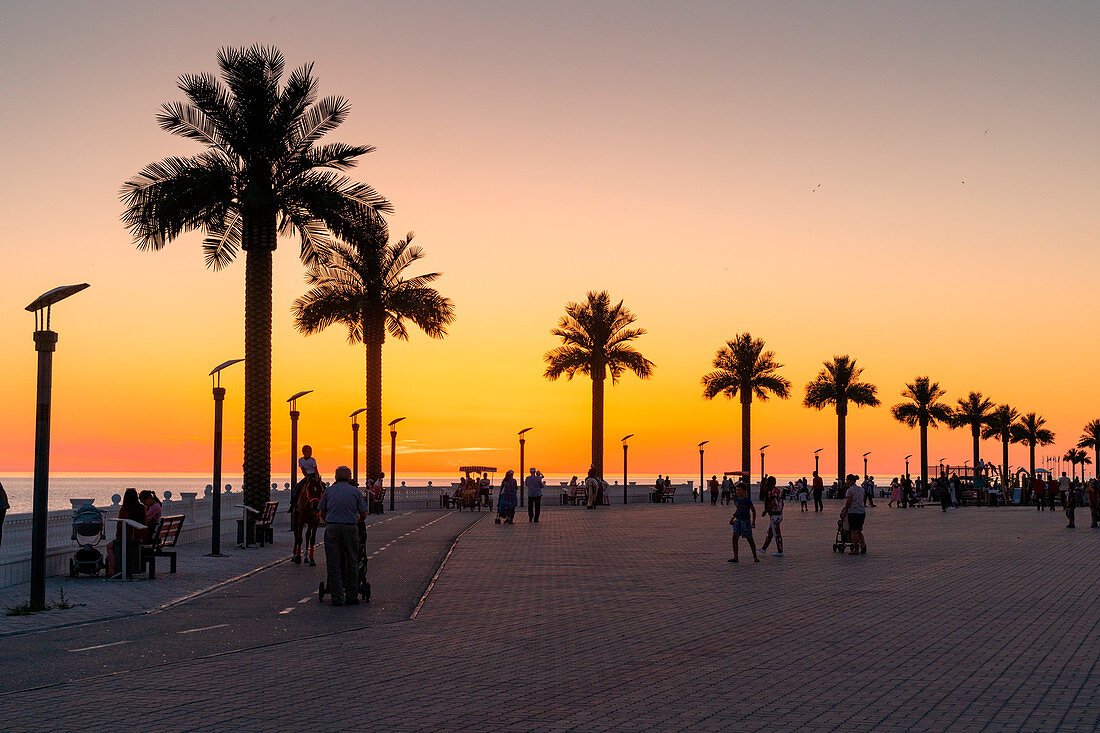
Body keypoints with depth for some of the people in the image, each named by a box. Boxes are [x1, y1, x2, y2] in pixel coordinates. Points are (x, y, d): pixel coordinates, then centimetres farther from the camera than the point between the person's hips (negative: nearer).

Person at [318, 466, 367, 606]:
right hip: (350, 529, 0)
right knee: (351, 564, 10)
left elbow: (322, 513, 15)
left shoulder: (329, 491, 12)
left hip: (332, 528, 0)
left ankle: (337, 597, 1)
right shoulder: (355, 492, 9)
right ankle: (351, 596, 12)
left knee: (333, 565, 3)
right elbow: (364, 514, 9)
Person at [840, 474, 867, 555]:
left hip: (853, 512, -7)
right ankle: (863, 545, -4)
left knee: (854, 532, 1)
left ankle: (856, 550, 1)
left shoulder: (849, 490, -10)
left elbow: (848, 503, -12)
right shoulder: (861, 489, 12)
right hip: (862, 512, 7)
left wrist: (844, 513, -4)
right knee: (859, 531, 17)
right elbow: (862, 500, 16)